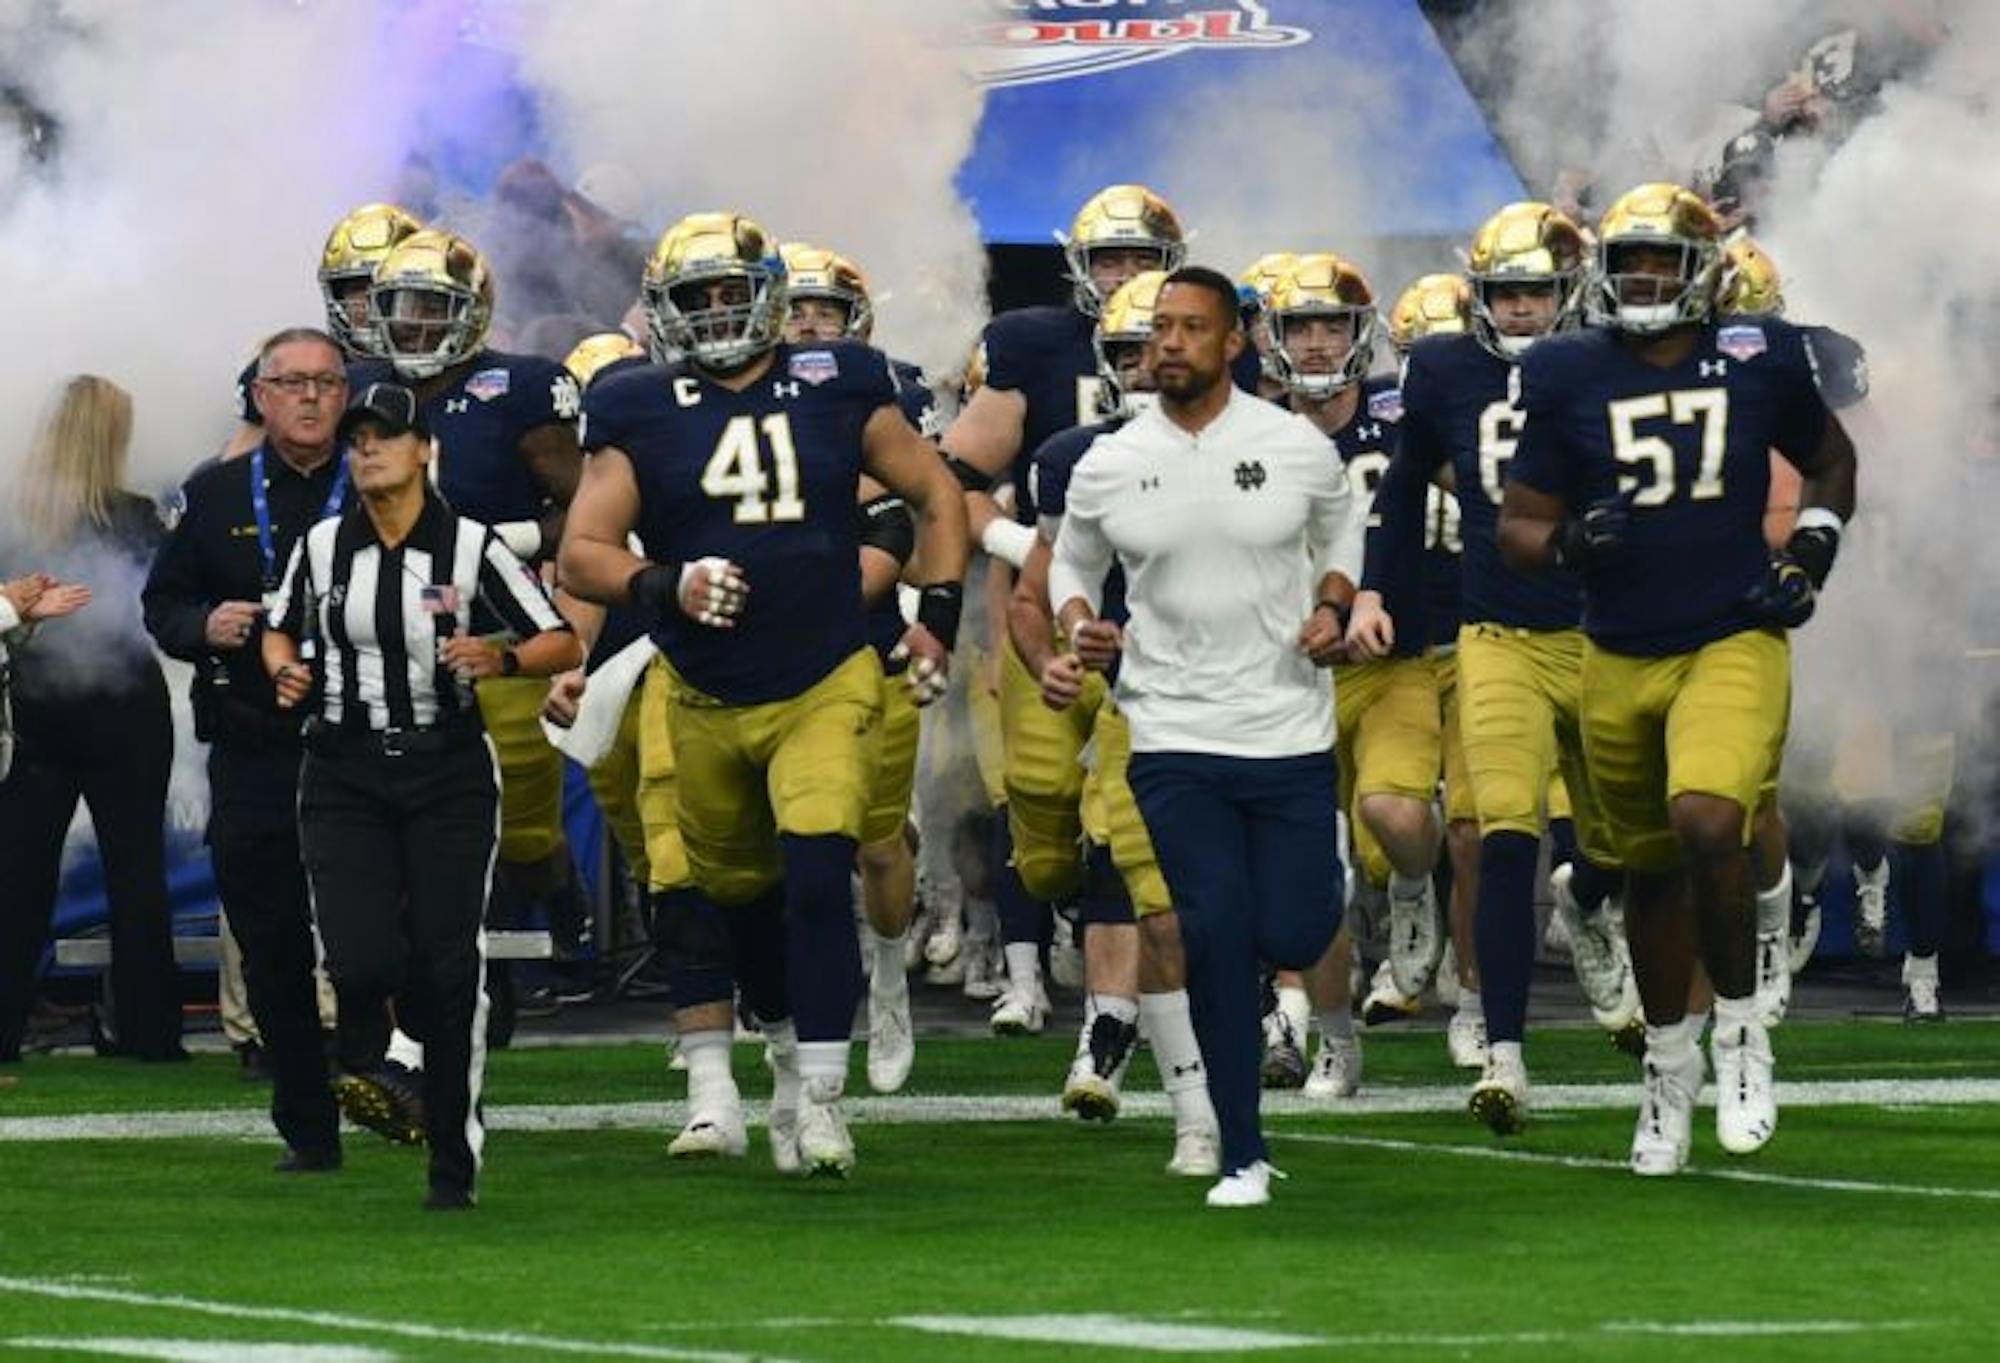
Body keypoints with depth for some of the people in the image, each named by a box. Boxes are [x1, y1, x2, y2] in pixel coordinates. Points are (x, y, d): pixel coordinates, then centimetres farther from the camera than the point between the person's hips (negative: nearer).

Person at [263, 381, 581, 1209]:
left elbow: (564, 645, -3)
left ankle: (454, 1162, 6)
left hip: (448, 772, -1)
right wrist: (285, 670, 0)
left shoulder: (470, 547, -4)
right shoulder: (323, 547, 3)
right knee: (362, 960, -13)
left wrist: (501, 661, -22)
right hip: (345, 775, 1)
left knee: (446, 969, -4)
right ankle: (362, 1062, 24)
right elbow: (281, 628, 22)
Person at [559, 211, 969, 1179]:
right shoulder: (641, 415, -3)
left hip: (826, 690, -2)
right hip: (704, 701, 2)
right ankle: (788, 1052, 39)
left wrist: (938, 615, 3)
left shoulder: (838, 392, 0)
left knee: (817, 878, -18)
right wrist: (666, 588, -25)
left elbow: (935, 494, 13)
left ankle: (818, 1099, -13)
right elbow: (581, 555, -7)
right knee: (740, 895, 14)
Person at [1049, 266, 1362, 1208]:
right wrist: (1079, 624, -5)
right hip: (1176, 735, 0)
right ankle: (1242, 1156, 2)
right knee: (1218, 934, -9)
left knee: (1291, 937, -4)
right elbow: (1071, 562, 15)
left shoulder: (1297, 448, -2)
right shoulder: (1110, 467, -1)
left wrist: (1331, 607, -2)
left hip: (1290, 732, 0)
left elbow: (1340, 532, 16)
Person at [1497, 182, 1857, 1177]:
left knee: (1708, 823, -26)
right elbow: (1518, 527, 1)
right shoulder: (1569, 377, -3)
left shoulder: (1760, 361, -3)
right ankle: (1670, 1058, 35)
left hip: (1734, 644, -2)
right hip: (1619, 660, 2)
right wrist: (1567, 545, -21)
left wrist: (1814, 546, 0)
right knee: (1651, 869, 14)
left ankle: (1740, 1029, -5)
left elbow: (1831, 461, 17)